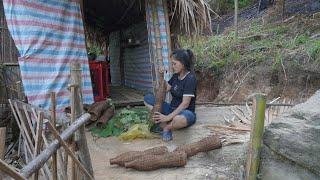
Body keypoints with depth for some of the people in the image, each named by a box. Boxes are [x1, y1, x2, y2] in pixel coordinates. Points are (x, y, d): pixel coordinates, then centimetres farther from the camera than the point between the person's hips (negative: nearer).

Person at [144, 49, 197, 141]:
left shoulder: (190, 78, -16)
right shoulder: (175, 76, 8)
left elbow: (185, 104, -23)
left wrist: (168, 117, -28)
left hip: (186, 112, -8)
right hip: (172, 109, 8)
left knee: (180, 119, -46)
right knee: (147, 98, -4)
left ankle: (166, 128, -11)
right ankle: (164, 125, -22)